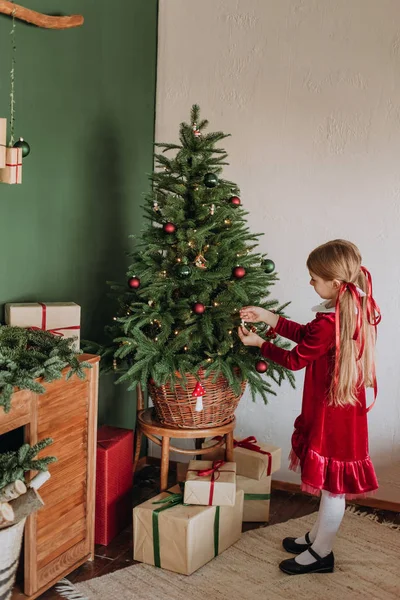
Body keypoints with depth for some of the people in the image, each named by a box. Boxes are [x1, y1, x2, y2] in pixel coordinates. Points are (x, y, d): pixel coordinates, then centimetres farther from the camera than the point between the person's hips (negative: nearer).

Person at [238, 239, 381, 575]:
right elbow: (308, 335, 9)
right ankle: (318, 536, 38)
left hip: (332, 411, -9)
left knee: (331, 483, 7)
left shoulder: (329, 323, -28)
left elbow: (295, 359, -14)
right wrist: (270, 318, 7)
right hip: (344, 408, 9)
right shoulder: (357, 309, 0)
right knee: (331, 482, 21)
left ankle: (321, 553, 24)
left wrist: (259, 344, -1)